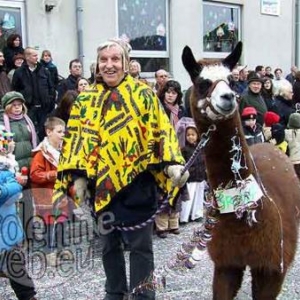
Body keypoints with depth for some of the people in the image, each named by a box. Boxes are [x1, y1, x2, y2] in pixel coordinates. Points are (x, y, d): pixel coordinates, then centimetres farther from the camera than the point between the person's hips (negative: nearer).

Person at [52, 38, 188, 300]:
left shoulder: (143, 94, -1)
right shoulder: (86, 100, 7)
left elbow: (161, 131, -6)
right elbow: (77, 139, 6)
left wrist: (172, 164, -19)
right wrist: (78, 176, -3)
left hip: (136, 182, -4)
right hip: (102, 183, 4)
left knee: (139, 245, 5)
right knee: (109, 244, 17)